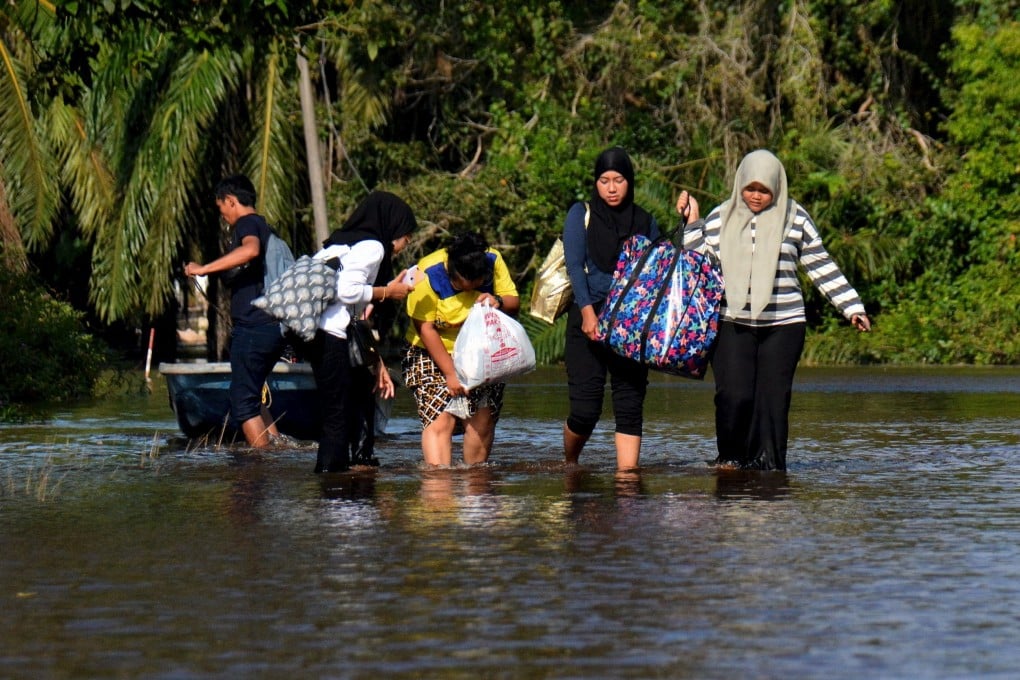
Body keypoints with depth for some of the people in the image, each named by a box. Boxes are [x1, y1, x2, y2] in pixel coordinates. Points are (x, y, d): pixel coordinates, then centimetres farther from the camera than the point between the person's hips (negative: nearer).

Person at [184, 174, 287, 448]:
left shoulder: (247, 223, -7)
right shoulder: (263, 227, 22)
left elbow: (250, 250, -31)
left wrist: (204, 269, -29)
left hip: (253, 326, -10)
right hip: (274, 326, 10)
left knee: (243, 403, -6)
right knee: (251, 397, 19)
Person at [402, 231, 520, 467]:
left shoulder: (494, 262, -11)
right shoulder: (427, 275, -23)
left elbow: (514, 303, -1)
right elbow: (425, 328, -19)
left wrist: (498, 301, -26)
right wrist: (450, 373, -20)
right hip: (434, 355, -4)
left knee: (483, 420, -2)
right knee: (440, 419, -20)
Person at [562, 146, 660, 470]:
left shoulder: (645, 222, 13)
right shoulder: (581, 215, 5)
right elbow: (574, 265, -4)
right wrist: (588, 311, -17)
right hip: (588, 319, -2)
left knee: (630, 404, -5)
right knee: (585, 408, -6)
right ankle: (569, 464, 20)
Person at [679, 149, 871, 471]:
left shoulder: (795, 219, 6)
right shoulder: (721, 218, 8)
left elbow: (822, 267, 10)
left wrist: (852, 308, 7)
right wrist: (692, 221, 2)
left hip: (782, 326, 0)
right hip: (731, 323, 0)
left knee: (773, 399, -4)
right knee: (733, 396, -11)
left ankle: (768, 464, 4)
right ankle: (730, 458, 8)